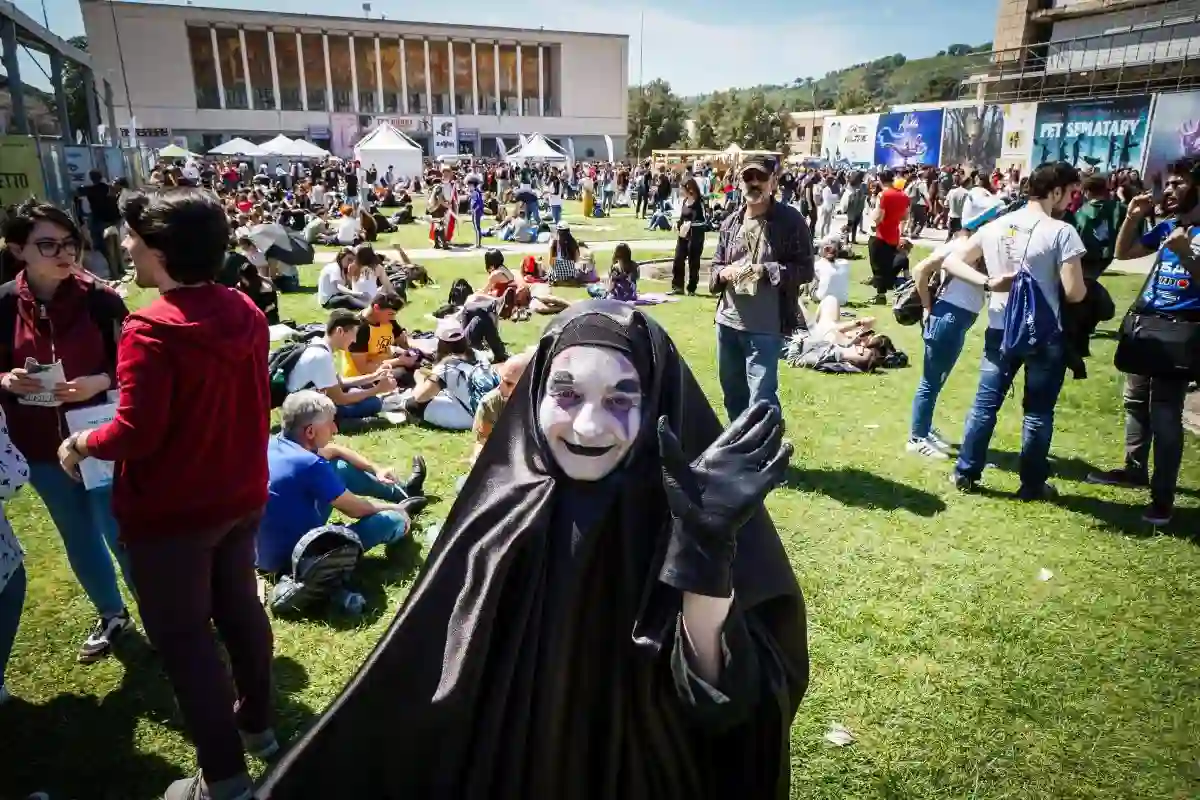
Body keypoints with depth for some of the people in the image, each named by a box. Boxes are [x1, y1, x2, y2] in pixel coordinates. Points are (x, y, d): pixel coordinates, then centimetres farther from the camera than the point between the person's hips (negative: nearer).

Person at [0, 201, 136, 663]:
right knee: (78, 537, 19)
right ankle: (111, 616, 40)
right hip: (41, 446, 4)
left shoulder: (100, 299, -12)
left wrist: (101, 382, -24)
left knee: (122, 534, 4)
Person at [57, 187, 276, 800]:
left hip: (171, 513, -7)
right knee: (239, 609, 22)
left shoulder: (151, 332, -24)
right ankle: (257, 723, 40)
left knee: (182, 640, 7)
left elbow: (136, 434, -23)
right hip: (240, 496, 7)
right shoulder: (245, 313, -1)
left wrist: (82, 443, -4)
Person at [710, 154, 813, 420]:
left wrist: (765, 271, -19)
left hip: (766, 327, -6)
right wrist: (723, 273, -7)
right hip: (728, 321, 6)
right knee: (732, 392, 21)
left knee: (761, 399, -7)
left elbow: (805, 270, -8)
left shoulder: (790, 220, -6)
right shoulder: (730, 222, 9)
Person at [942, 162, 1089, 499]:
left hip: (1001, 329, 4)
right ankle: (1032, 485, 19)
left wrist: (988, 282, -4)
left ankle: (965, 473, 18)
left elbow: (952, 261, 4)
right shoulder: (1061, 232, -14)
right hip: (1045, 334, -4)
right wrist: (1082, 282, 7)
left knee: (985, 403, 12)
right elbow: (1074, 293, -15)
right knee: (1038, 412, 8)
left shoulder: (995, 226, 2)